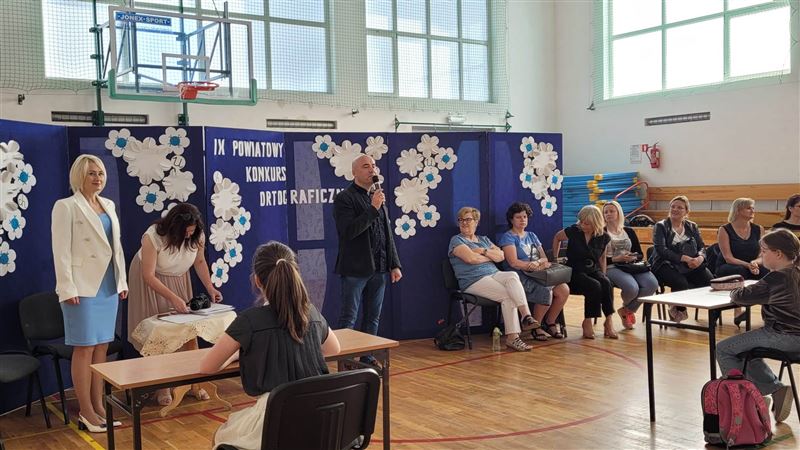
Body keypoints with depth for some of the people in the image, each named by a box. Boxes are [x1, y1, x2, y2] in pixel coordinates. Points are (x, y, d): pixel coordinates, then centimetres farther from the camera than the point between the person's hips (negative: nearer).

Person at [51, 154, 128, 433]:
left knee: (101, 347, 9)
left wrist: (122, 280, 14)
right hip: (83, 286, -6)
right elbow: (61, 250, -10)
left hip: (108, 285, 6)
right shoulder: (66, 206, -5)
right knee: (84, 348, -3)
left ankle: (98, 406, 17)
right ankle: (86, 413, 4)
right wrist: (68, 289, -15)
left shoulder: (108, 205, 14)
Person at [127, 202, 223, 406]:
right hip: (151, 281, -4)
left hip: (178, 280, 4)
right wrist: (173, 298, -37)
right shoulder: (153, 237, -32)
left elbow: (200, 261, -1)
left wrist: (210, 288, -15)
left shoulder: (197, 235, -19)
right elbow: (149, 276, -29)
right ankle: (161, 386, 4)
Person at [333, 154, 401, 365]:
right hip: (355, 269, -7)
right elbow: (348, 231, -20)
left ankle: (367, 357, 22)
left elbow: (388, 234, 16)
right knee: (348, 319, -1)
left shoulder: (378, 197, 14)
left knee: (373, 318, 12)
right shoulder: (344, 198, -7)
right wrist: (373, 209, -22)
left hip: (379, 268, 7)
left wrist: (394, 264, 12)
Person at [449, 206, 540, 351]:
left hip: (494, 274, 5)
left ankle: (526, 316, -40)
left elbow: (501, 256, 11)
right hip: (474, 280, -5)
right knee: (507, 295, -28)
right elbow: (471, 258, -12)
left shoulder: (484, 239, 25)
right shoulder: (456, 240, 7)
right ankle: (512, 337, -30)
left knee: (512, 276, -30)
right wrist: (491, 256, 4)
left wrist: (484, 251, -5)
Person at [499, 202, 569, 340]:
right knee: (546, 292, -31)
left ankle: (550, 323, 0)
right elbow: (514, 262, -12)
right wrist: (538, 266, -14)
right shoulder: (508, 237, 2)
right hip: (520, 277, -6)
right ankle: (536, 326, -10)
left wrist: (537, 263, -11)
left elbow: (544, 258, 14)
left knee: (564, 289, -19)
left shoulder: (532, 236, 23)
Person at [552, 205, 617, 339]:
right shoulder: (574, 231, -7)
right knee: (595, 286, -32)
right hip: (575, 272, -3)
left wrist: (603, 274, 8)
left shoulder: (603, 237, 1)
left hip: (594, 270, 3)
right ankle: (588, 322, -19)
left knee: (607, 284, -31)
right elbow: (557, 238, 13)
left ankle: (609, 320, -26)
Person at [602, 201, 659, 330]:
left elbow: (640, 254, 15)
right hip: (612, 267, -4)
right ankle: (627, 308, 6)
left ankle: (627, 310, 0)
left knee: (652, 284, -26)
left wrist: (633, 257, -7)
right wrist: (616, 259, -14)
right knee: (632, 288, -34)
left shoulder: (629, 231, 18)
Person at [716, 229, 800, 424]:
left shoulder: (777, 279, -22)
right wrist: (744, 292, 4)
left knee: (723, 350, -2)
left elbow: (741, 297, -20)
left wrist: (735, 292, 2)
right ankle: (777, 389, 17)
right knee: (746, 351, 28)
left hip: (783, 337, -10)